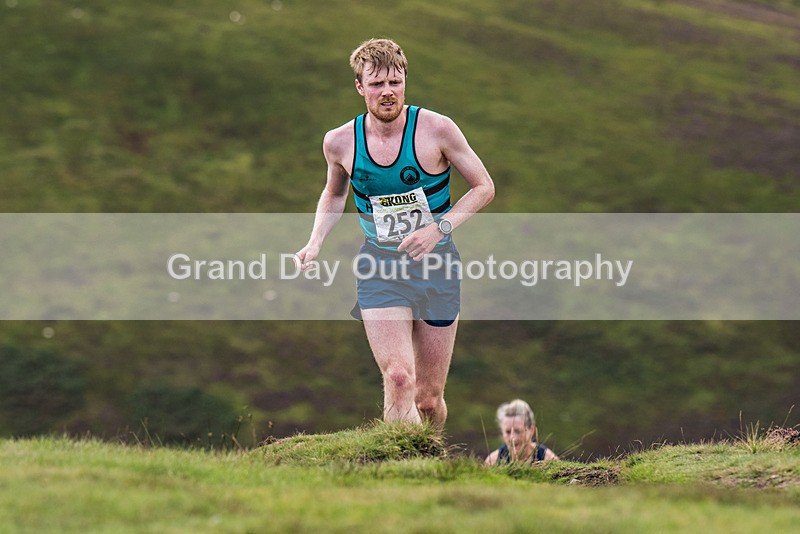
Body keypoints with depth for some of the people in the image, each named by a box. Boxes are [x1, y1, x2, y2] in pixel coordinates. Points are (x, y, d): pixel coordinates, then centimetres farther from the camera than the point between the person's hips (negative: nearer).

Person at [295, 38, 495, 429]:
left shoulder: (436, 129, -11)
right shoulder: (340, 142, -3)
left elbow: (484, 187, -1)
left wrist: (439, 228, -14)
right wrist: (315, 243, 4)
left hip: (436, 265, 0)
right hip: (379, 266, 0)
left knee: (429, 399, 6)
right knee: (399, 379, -22)